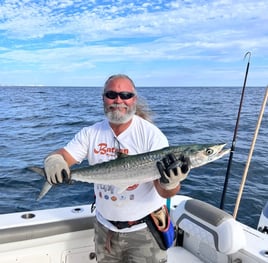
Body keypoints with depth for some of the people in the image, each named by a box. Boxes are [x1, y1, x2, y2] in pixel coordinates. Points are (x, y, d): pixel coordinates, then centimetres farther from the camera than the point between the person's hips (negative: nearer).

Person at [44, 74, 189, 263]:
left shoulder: (151, 134, -18)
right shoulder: (91, 133, -6)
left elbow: (165, 193, -22)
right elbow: (61, 156, -10)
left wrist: (170, 183, -44)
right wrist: (53, 160, -33)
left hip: (145, 229, -3)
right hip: (105, 227, 4)